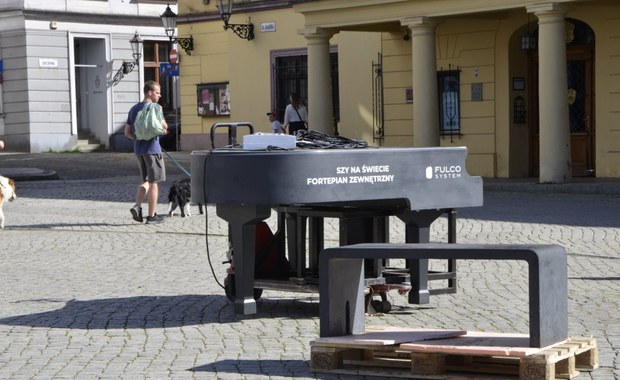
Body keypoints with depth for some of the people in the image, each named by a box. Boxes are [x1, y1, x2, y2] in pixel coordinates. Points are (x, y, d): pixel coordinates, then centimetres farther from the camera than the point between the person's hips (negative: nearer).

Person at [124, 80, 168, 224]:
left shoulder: (133, 109, 11)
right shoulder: (155, 107, -11)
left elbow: (127, 133, 12)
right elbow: (164, 127, -10)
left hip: (138, 149, 7)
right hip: (152, 149, -7)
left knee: (145, 181, 18)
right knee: (153, 182, 1)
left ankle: (137, 206, 0)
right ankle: (152, 215, 4)